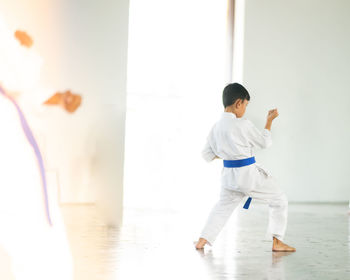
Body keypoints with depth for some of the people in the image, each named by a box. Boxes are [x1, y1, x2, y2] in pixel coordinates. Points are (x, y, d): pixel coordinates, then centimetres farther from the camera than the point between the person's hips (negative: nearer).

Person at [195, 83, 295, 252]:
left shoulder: (216, 127, 1)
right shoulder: (243, 125, -18)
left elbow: (207, 155, 9)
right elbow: (265, 142, -4)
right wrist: (269, 121, 7)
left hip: (229, 174, 6)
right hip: (249, 174, -6)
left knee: (223, 206, 27)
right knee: (279, 200, 9)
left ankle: (202, 241, 21)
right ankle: (277, 242, 9)